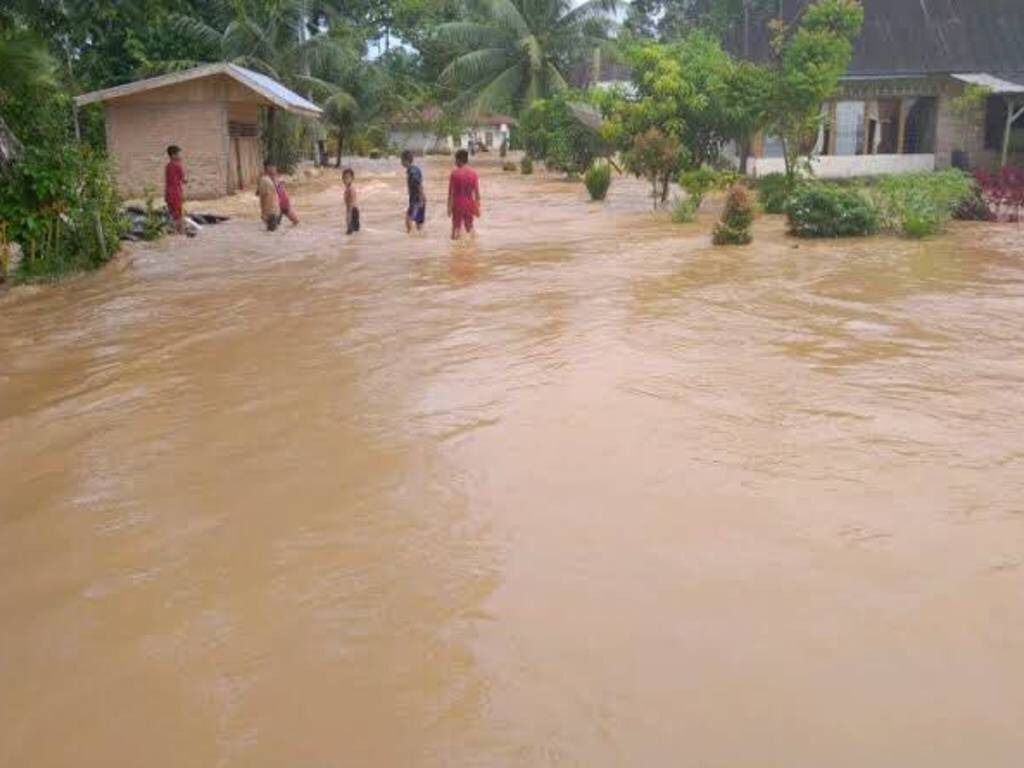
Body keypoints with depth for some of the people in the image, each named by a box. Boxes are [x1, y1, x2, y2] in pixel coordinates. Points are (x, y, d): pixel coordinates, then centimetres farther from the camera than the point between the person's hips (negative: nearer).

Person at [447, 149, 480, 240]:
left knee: (456, 228, 6)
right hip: (469, 204, 2)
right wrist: (477, 207, 7)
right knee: (469, 227, 17)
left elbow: (450, 193, -8)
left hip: (457, 205, -2)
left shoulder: (454, 174, -9)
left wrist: (449, 207, -1)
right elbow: (477, 193, -1)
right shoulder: (473, 173, -2)